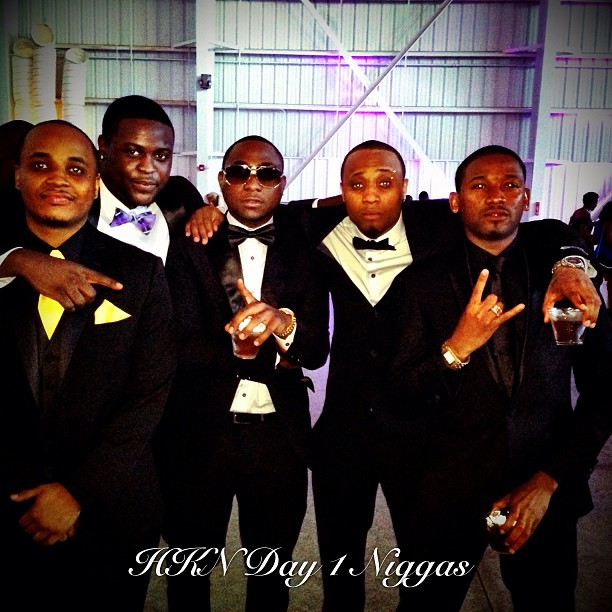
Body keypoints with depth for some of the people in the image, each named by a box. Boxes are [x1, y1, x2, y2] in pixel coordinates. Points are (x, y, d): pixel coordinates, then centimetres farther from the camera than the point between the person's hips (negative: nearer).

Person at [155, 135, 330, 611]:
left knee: (272, 570, 23)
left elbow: (317, 351, -11)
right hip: (200, 433, -1)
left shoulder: (304, 251, -1)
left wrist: (283, 321, -32)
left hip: (280, 435, 2)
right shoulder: (189, 247, -5)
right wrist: (274, 358, -19)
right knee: (190, 570, 22)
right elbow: (184, 347, -16)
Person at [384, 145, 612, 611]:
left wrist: (550, 480, -6)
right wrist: (456, 347, -23)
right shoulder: (426, 280, -5)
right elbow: (400, 400, -7)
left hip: (546, 490, 1)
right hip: (447, 491, -1)